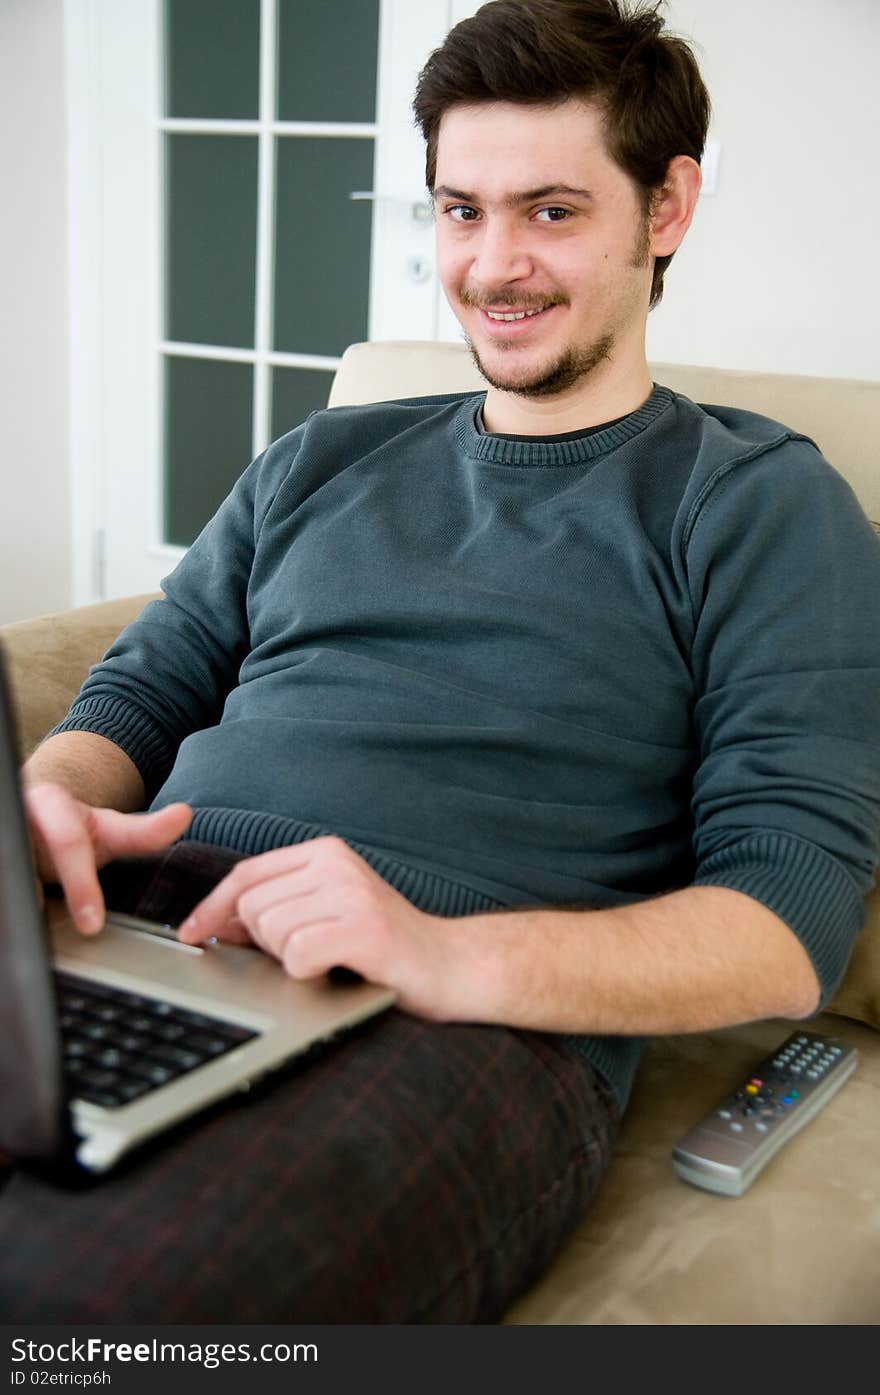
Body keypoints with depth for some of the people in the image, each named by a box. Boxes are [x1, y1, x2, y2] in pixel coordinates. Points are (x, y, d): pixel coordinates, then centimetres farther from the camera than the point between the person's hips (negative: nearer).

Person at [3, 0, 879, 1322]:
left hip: (485, 1016, -4)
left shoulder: (769, 505, 10)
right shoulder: (320, 461, 27)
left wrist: (451, 954, -19)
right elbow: (140, 691, 23)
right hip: (139, 920, 5)